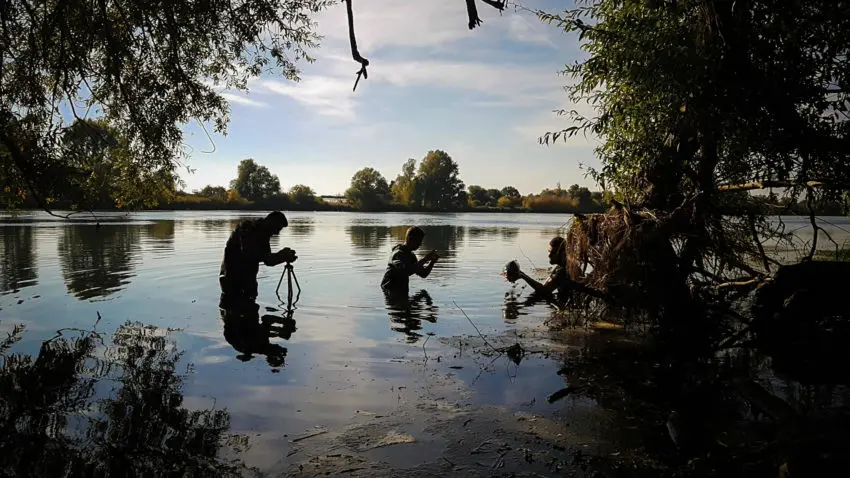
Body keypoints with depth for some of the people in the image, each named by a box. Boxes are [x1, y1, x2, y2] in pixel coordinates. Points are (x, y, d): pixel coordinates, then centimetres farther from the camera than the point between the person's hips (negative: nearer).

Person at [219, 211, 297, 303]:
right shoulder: (248, 228, -18)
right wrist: (278, 256, -34)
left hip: (247, 278, 8)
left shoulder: (263, 233, 7)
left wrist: (284, 258, -10)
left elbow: (268, 260, 9)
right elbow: (248, 254, -33)